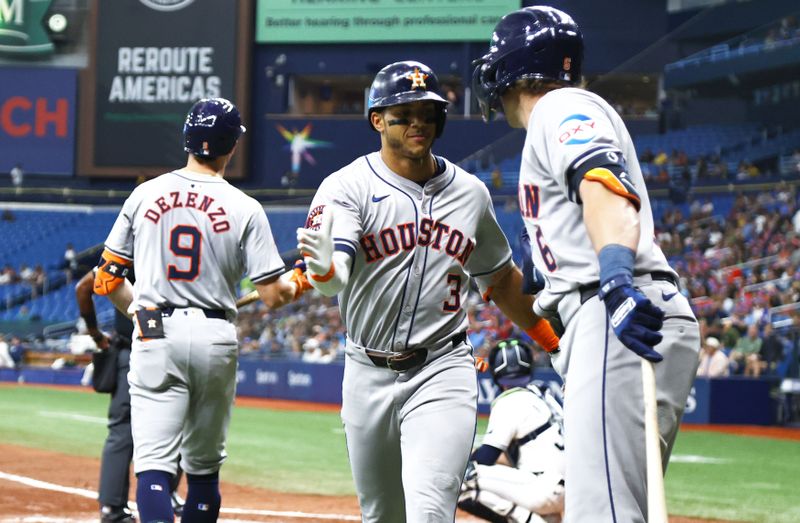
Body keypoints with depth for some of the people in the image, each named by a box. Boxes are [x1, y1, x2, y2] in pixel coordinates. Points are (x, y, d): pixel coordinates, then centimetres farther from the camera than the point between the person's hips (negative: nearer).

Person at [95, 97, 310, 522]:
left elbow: (107, 280, 7)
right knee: (204, 466, 15)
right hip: (216, 339, 0)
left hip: (156, 338, 0)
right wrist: (304, 278, 16)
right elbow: (273, 295, -3)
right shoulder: (244, 208, -2)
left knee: (153, 462, -8)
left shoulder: (145, 194, 3)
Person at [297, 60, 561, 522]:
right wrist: (322, 268, -48)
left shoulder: (470, 192, 5)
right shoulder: (349, 186, -6)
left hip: (444, 369, 0)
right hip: (368, 375, 0)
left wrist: (559, 345, 22)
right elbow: (335, 277, -24)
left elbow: (502, 279, 20)